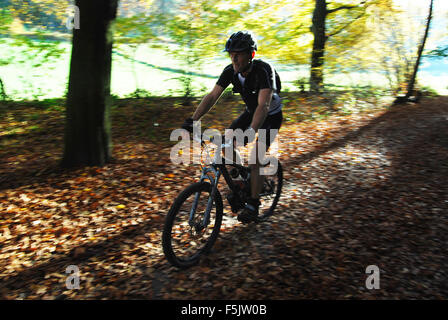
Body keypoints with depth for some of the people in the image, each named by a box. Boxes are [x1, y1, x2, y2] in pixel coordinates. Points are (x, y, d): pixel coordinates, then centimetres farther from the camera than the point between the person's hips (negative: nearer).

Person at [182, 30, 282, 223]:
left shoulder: (264, 70, -33)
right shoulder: (231, 71, -15)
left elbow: (264, 105, -45)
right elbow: (213, 95, -18)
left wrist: (250, 132, -60)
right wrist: (192, 120, -29)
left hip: (271, 115, -6)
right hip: (251, 111, 6)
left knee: (255, 158, -15)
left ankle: (253, 205, -2)